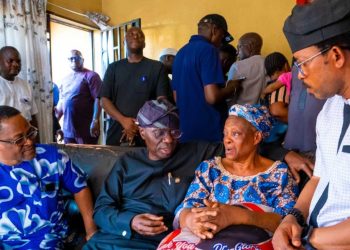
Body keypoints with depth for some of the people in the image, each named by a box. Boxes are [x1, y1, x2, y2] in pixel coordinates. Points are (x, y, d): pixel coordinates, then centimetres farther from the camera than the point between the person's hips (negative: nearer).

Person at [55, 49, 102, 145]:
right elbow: (61, 101, 21)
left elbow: (98, 99, -13)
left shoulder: (91, 76, -5)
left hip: (86, 130, -6)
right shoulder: (65, 79, 17)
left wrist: (95, 121, -21)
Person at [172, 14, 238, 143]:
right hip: (208, 130, -8)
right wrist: (231, 87, -4)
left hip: (185, 129, 8)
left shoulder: (180, 52, 11)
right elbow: (212, 97, -21)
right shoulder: (208, 50, -13)